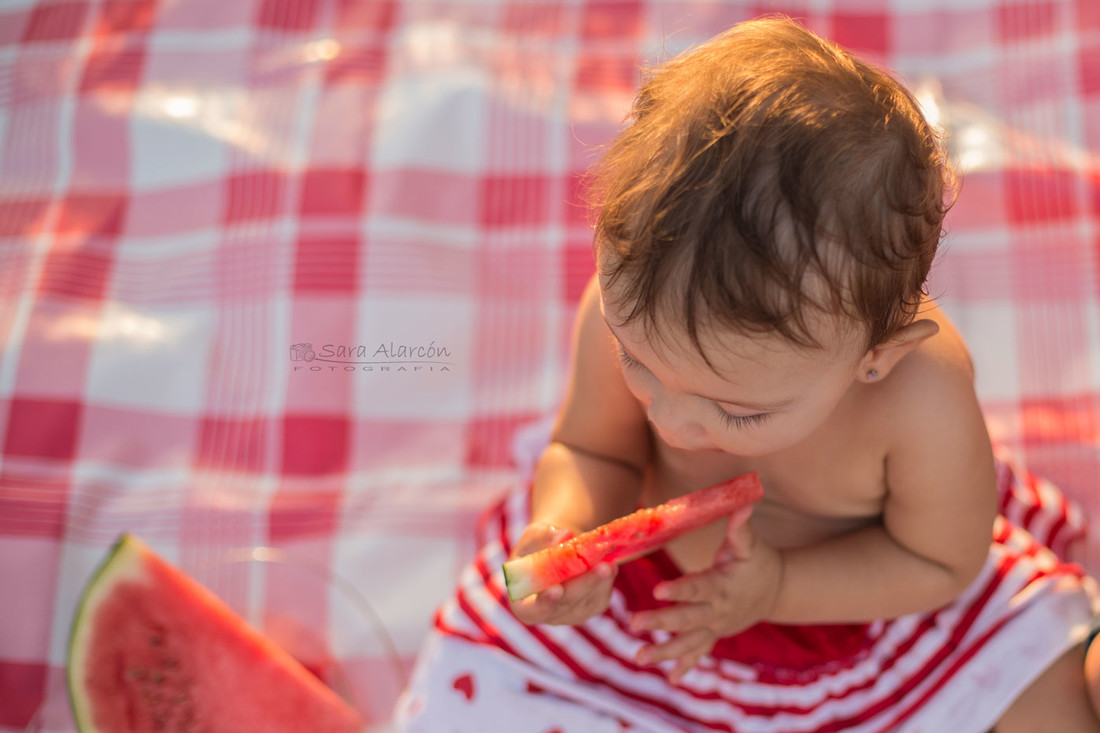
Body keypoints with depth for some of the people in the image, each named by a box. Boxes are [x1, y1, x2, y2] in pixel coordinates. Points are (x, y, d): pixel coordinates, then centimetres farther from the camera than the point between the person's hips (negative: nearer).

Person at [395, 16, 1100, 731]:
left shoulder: (925, 406, -36)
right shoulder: (629, 307, -30)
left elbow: (941, 562, -16)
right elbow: (589, 452, -10)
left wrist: (779, 588, -28)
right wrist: (564, 527, -32)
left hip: (857, 592, -1)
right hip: (648, 579, 2)